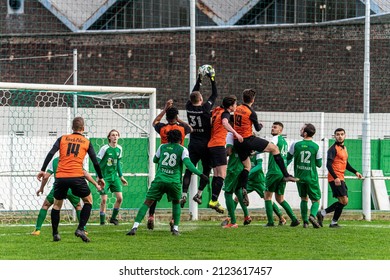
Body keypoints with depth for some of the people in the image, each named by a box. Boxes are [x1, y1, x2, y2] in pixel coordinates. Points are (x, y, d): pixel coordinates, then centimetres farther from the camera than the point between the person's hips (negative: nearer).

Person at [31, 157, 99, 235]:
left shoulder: (54, 161, 13)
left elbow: (45, 177, 8)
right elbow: (85, 174, 6)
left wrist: (41, 188, 22)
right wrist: (95, 184, 14)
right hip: (71, 189, 0)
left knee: (45, 206, 17)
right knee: (78, 207, 26)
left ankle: (37, 229, 9)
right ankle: (83, 229, 16)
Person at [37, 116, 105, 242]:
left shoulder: (62, 139, 12)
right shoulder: (86, 142, 10)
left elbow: (51, 154, 0)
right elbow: (95, 162, 9)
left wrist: (43, 170, 1)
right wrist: (100, 178, 21)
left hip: (61, 177, 2)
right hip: (77, 176, -2)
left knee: (57, 204, 19)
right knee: (88, 200, 17)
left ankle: (55, 234, 16)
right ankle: (80, 229, 2)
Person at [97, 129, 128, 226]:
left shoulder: (119, 149, 4)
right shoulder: (105, 148, -14)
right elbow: (97, 162, -11)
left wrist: (121, 176, 18)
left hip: (114, 176, 5)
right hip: (104, 177, -5)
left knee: (120, 198, -2)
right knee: (104, 199, -8)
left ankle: (113, 218, 16)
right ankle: (102, 221, 5)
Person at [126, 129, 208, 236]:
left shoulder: (162, 147, 14)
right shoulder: (182, 149, 5)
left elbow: (155, 160, 28)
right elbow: (187, 163, -10)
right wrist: (199, 174, -16)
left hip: (159, 179, 1)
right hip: (174, 182, -1)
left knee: (147, 202, 0)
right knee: (176, 203, 23)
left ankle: (135, 227, -13)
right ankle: (175, 228, 13)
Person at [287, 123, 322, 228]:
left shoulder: (296, 145, -6)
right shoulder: (316, 147, -9)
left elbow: (288, 158, 6)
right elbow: (319, 164, -3)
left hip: (299, 176, 2)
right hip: (312, 178, -2)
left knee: (304, 198, 18)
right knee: (316, 200, 8)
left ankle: (305, 221, 9)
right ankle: (312, 215, -20)